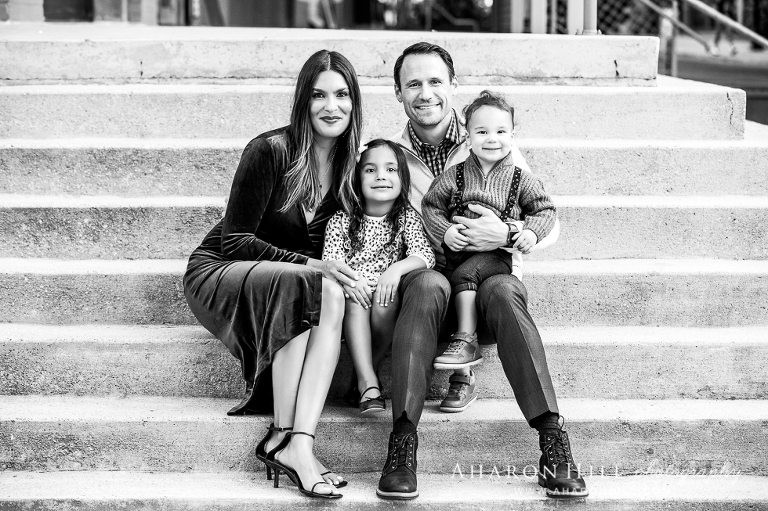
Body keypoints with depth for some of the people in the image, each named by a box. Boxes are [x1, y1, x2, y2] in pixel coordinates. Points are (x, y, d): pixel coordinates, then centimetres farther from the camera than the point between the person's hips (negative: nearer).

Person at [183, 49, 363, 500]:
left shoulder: (351, 164, 2)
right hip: (219, 273, -4)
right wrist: (308, 265, -28)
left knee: (333, 297, -31)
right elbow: (234, 241, -16)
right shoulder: (270, 151, -15)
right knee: (303, 288, -35)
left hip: (297, 283, 4)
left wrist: (347, 275, -15)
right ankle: (287, 438, -35)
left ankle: (295, 443, -38)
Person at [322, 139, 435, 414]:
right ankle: (368, 383, -37)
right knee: (355, 301, -32)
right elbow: (330, 263, -5)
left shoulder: (406, 217, 5)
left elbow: (425, 255, -9)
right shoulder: (341, 222, 5)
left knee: (383, 298, -33)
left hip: (389, 294, 0)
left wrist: (397, 268, -30)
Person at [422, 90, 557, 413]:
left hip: (498, 255, -2)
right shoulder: (454, 176, 9)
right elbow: (430, 205, 10)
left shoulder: (521, 179, 7)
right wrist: (445, 231, -8)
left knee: (465, 273, -31)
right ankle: (463, 375, -21)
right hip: (458, 252, 2)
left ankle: (466, 341, -26)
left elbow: (546, 210, 9)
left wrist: (531, 232, -11)